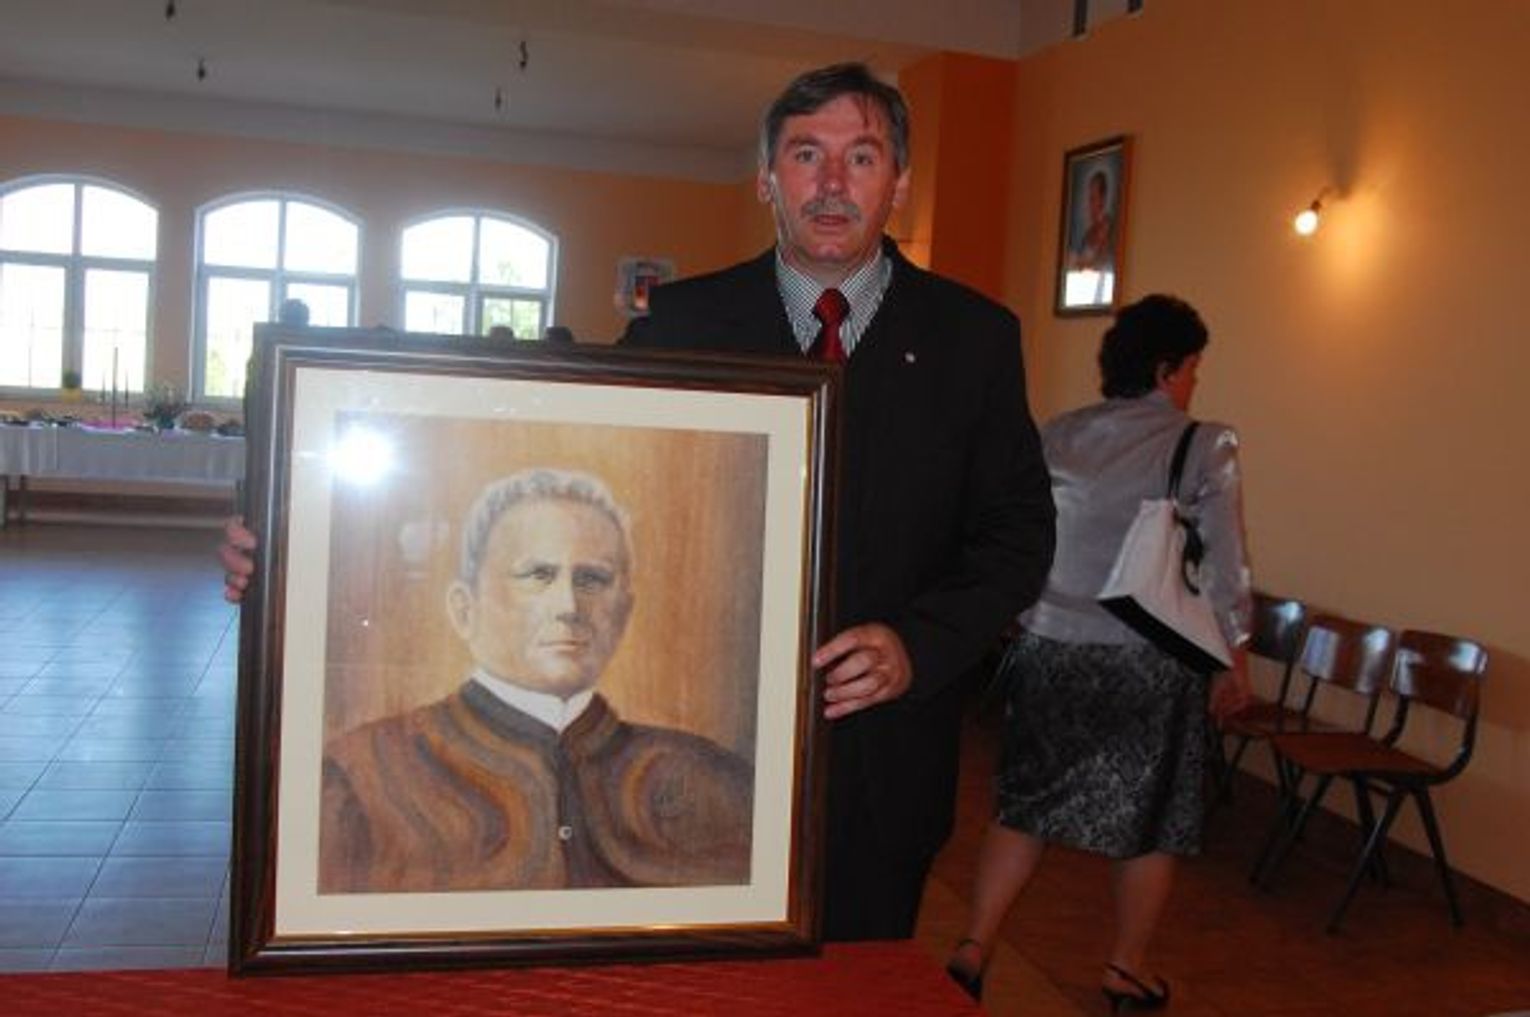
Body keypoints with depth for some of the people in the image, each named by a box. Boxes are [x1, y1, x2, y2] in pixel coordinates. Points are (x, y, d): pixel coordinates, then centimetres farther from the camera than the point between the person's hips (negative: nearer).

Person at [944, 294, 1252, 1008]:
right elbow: (1223, 570, -6)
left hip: (1048, 653, 4)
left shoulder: (1053, 437, 4)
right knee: (1149, 819, 13)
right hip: (1148, 663, -3)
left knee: (1026, 805, 15)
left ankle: (972, 951, 10)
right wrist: (1234, 661, 5)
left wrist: (1017, 625, 18)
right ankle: (1127, 974, 26)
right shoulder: (1205, 448, -7)